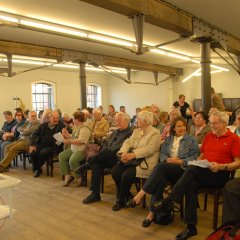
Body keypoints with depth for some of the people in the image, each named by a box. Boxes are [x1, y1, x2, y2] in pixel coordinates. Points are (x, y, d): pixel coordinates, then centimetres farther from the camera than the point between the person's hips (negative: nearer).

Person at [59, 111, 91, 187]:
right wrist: (67, 134, 0)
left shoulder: (84, 128, -19)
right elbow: (73, 138, 16)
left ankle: (80, 178, -7)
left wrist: (69, 141, -23)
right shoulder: (76, 127, 13)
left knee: (72, 160, -30)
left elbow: (81, 141, -27)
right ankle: (68, 176, 8)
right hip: (73, 149, 11)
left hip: (82, 150, -11)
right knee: (62, 156, 7)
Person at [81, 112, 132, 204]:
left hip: (117, 159, -7)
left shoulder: (130, 133, -3)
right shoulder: (115, 132, 25)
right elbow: (106, 143, 22)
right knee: (96, 163, -21)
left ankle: (88, 164, -13)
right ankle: (95, 194, -18)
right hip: (107, 158, 7)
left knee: (106, 152, -34)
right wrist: (104, 150, 1)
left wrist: (108, 150, -16)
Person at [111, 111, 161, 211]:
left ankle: (121, 201, 0)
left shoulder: (155, 133, -5)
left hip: (145, 163, -7)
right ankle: (128, 196, 6)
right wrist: (123, 153, -14)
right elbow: (127, 142, 7)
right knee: (115, 171, -14)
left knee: (126, 175, -26)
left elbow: (149, 149, -18)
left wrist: (132, 155, -26)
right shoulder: (136, 131, 18)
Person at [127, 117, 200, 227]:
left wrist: (180, 161, -13)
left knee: (161, 166, -34)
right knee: (160, 179, -34)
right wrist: (168, 159, -8)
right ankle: (153, 212, -32)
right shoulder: (168, 139, 22)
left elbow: (195, 156, -1)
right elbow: (162, 154, 14)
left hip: (182, 169, -3)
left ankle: (140, 195, -35)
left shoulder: (191, 140, 10)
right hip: (166, 167, 3)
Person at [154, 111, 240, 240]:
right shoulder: (208, 136, 19)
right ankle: (191, 227, -24)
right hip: (202, 173, 5)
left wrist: (220, 166, -17)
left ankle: (167, 201, -26)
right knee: (191, 186, -29)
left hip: (220, 176, -5)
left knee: (192, 169, -31)